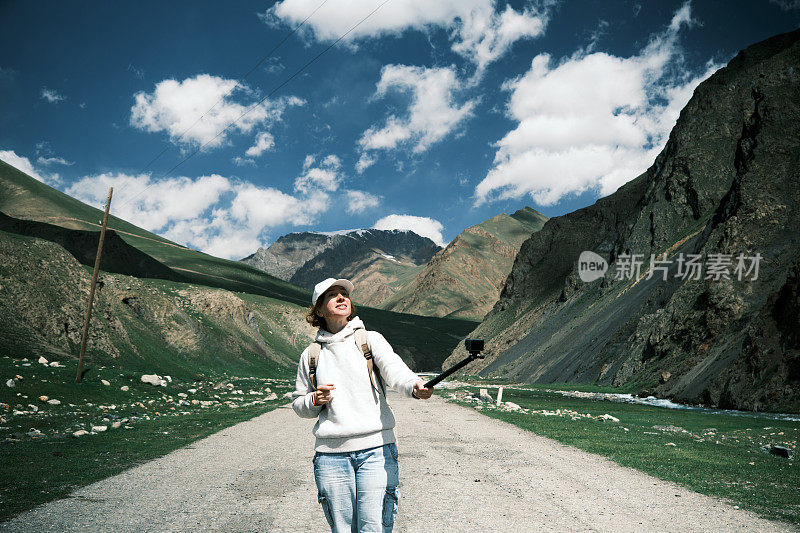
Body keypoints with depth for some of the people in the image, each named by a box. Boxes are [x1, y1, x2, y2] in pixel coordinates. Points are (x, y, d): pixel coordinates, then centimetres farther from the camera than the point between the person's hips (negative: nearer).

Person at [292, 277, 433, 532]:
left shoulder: (371, 339, 5)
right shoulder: (310, 355, 10)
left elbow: (394, 369, -14)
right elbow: (299, 405, 19)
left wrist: (414, 386, -36)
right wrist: (315, 401, -4)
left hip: (376, 448, -1)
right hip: (331, 454, 2)